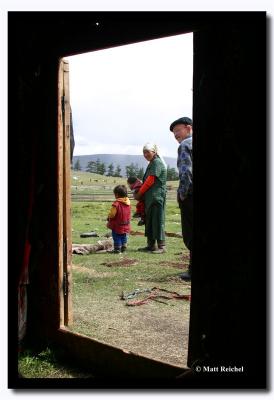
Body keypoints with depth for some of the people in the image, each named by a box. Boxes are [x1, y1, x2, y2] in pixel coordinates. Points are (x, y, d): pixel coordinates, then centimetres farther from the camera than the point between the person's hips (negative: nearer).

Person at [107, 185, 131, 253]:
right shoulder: (128, 202, 0)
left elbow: (112, 214, -20)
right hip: (126, 225, 7)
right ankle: (123, 248, 27)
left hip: (117, 225, -7)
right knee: (124, 237, 19)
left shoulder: (116, 203, -23)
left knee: (117, 238, 4)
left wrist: (108, 217, 1)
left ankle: (117, 249, 8)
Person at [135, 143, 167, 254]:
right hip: (150, 197, 10)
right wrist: (140, 193, 8)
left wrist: (139, 194, -7)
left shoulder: (157, 162, -11)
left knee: (157, 221, -8)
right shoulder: (152, 163, 20)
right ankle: (151, 245, 19)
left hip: (157, 197, -10)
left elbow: (150, 181, -15)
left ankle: (161, 246, -4)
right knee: (149, 221, 12)